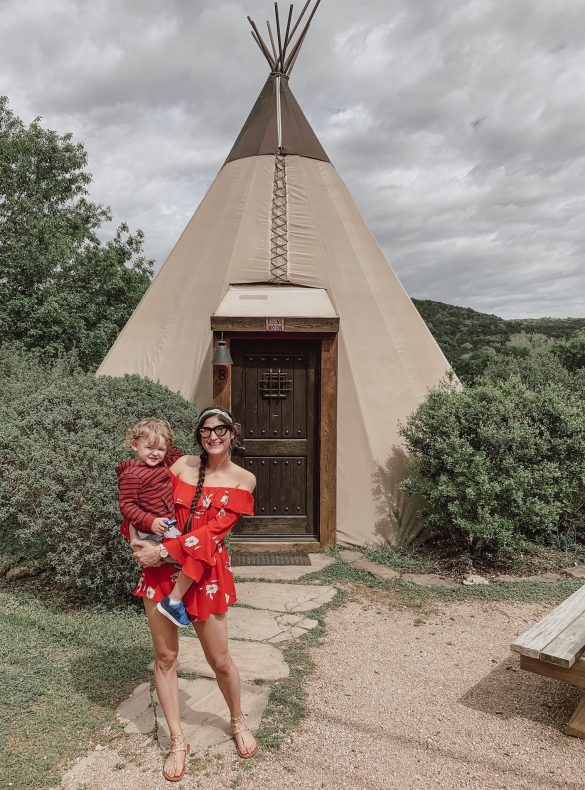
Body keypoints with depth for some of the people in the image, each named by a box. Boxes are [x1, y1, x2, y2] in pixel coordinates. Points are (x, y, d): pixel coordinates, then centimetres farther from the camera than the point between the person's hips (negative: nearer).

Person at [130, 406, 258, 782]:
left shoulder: (243, 479, -4)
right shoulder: (183, 464, 2)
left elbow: (214, 529, -13)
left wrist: (163, 551, -18)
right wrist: (141, 540, -12)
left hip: (205, 572, -2)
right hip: (160, 567, 2)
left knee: (220, 660, 8)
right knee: (165, 656, 9)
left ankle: (239, 722, 38)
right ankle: (178, 742, 28)